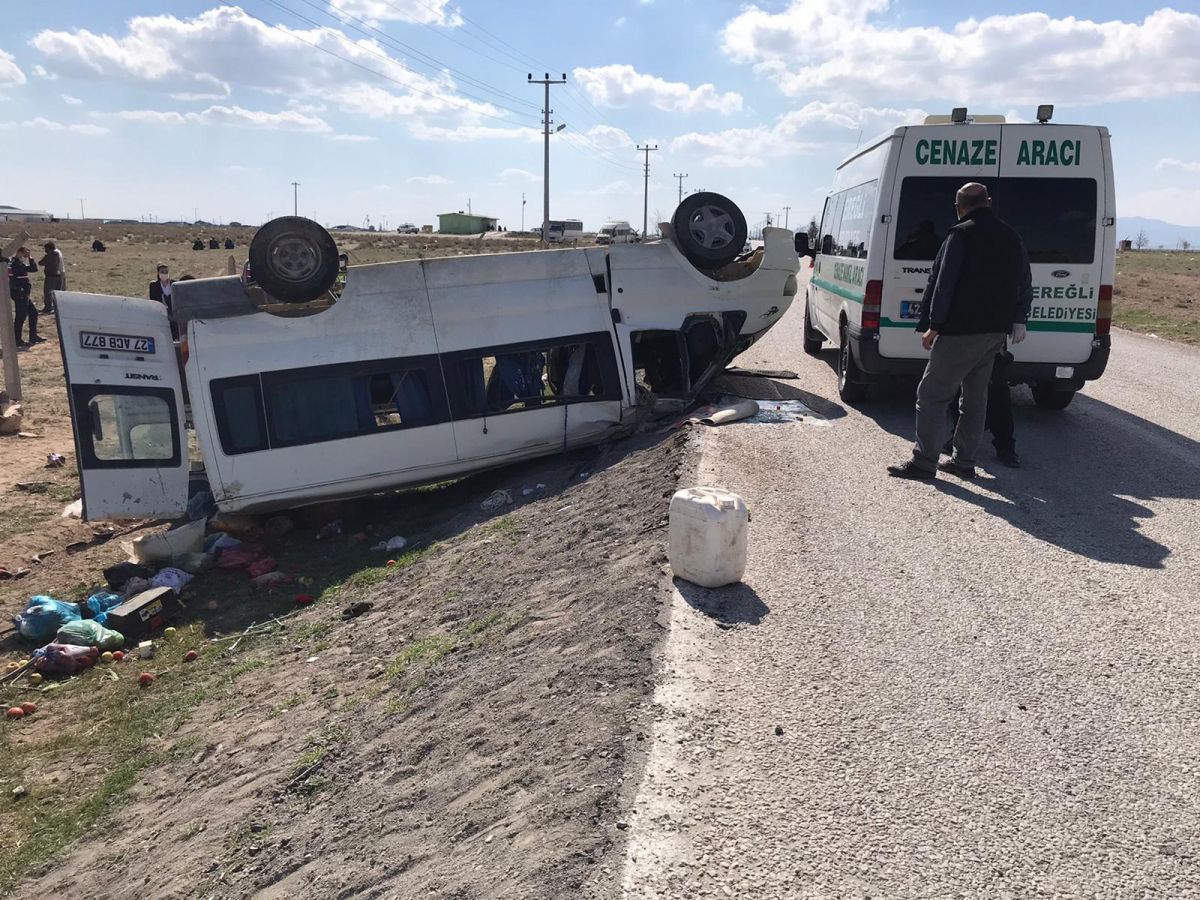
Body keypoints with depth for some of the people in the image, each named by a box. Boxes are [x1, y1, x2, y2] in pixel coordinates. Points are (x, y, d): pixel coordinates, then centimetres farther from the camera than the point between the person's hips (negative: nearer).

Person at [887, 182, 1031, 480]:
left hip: (961, 332, -8)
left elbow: (943, 283, -15)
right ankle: (964, 461, 19)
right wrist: (1018, 320, 27)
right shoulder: (1011, 238, 14)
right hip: (996, 332, 8)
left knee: (932, 394, -3)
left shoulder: (961, 235, -11)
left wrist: (933, 325, -11)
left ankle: (924, 462, -4)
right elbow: (1024, 285, 20)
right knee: (975, 397, 15)